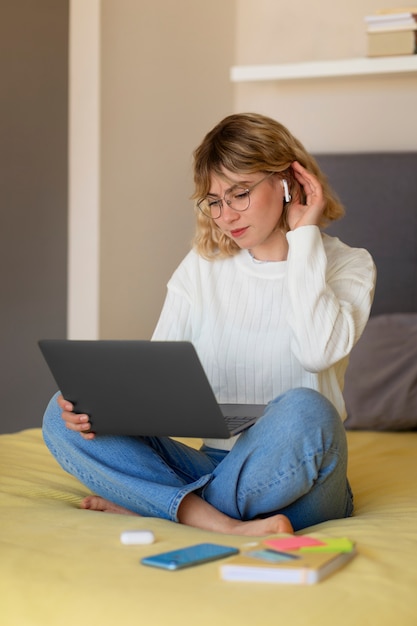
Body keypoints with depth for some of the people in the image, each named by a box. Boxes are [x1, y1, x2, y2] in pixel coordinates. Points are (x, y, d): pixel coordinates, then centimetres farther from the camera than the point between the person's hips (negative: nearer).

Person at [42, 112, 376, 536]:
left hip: (296, 480, -3)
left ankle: (149, 504, -19)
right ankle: (220, 523, -29)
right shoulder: (202, 266, 10)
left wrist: (303, 236, -11)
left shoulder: (347, 266, 0)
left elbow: (318, 351, -21)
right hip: (214, 466, 4)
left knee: (304, 409, -38)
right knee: (63, 417, -13)